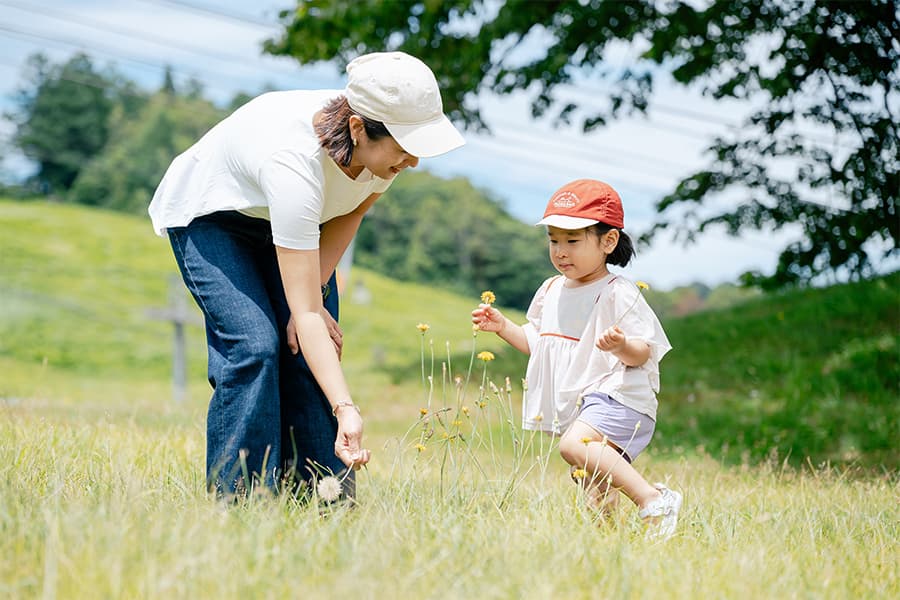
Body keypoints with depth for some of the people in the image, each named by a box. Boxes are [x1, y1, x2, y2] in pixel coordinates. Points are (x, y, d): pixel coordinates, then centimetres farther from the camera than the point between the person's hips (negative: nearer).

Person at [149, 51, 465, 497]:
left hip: (287, 220, 6)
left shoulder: (386, 141, -25)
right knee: (254, 347, -22)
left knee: (314, 352, -9)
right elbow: (306, 314, -42)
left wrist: (312, 293, -13)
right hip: (207, 215, -5)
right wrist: (346, 410, -49)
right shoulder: (294, 163, -43)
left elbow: (351, 213, -2)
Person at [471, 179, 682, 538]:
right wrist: (504, 327, 12)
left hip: (618, 399, -8)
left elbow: (644, 352, -12)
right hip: (576, 407, 8)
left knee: (574, 444, -34)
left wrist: (622, 345, -32)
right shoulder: (552, 291, 14)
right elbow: (536, 343, 26)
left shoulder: (618, 294, -9)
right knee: (594, 491, 10)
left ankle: (652, 499, -34)